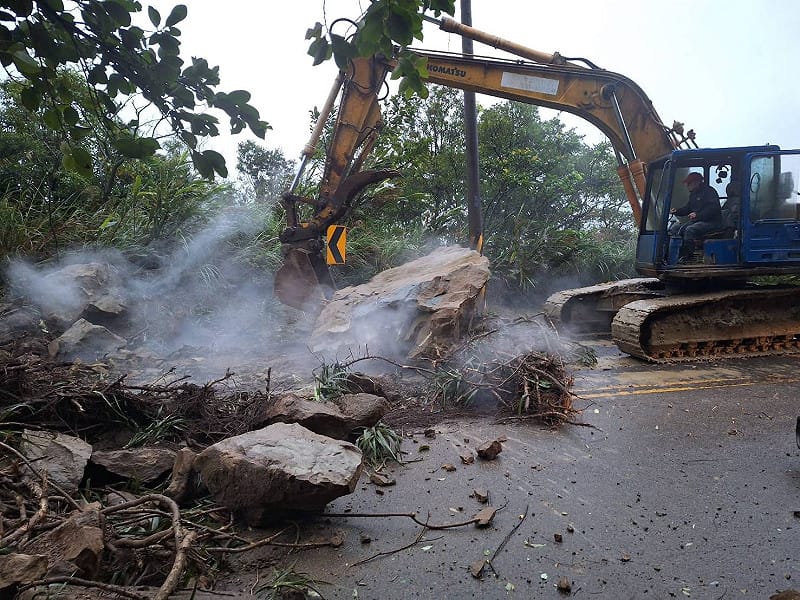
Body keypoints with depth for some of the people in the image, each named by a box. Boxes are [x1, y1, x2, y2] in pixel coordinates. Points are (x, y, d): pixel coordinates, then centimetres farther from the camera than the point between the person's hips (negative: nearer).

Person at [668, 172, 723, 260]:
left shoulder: (709, 191, -10)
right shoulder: (693, 194, 18)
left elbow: (713, 208, -21)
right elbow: (688, 208, 25)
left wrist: (698, 215, -29)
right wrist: (676, 211, 6)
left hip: (712, 222, -9)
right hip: (696, 221, 10)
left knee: (690, 230, -33)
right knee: (675, 227, -5)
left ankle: (685, 257, -30)